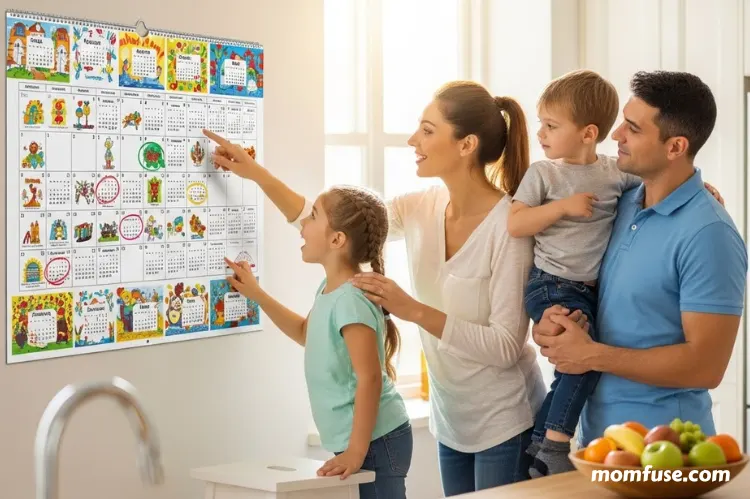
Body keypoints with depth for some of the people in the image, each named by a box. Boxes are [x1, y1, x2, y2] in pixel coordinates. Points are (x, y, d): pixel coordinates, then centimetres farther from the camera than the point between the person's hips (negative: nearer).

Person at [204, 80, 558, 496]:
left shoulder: (510, 225, -21)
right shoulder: (421, 209, -2)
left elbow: (506, 347, -22)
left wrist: (415, 311, -29)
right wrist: (256, 173, -1)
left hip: (504, 425, -6)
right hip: (450, 420, 6)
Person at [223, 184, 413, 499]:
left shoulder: (351, 300, -21)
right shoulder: (329, 290, 9)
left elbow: (369, 378, -26)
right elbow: (306, 333, 31)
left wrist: (357, 451, -25)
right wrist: (256, 295, 26)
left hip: (375, 441, -10)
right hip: (357, 440, 10)